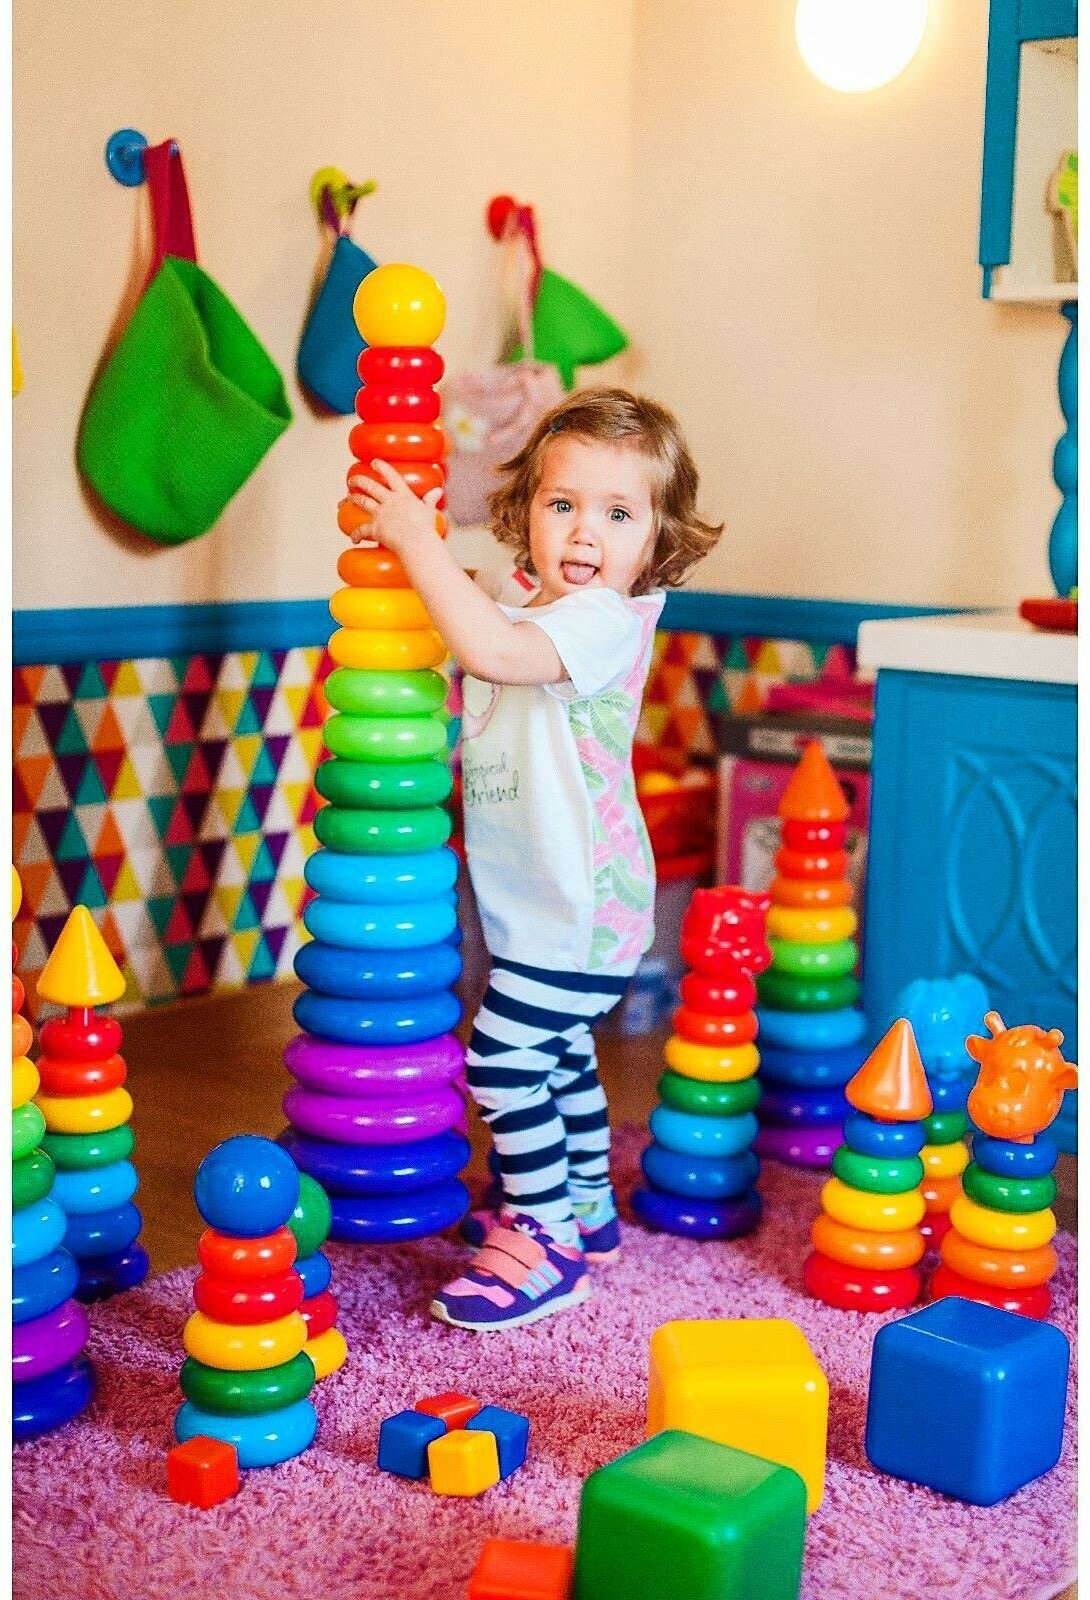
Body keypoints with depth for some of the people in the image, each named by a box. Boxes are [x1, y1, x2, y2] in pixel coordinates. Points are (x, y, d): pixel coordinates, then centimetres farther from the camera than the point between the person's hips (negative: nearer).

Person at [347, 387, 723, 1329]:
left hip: (577, 908, -10)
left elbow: (490, 648, -37)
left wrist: (417, 537, -29)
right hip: (538, 903, 10)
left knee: (503, 1061, -9)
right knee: (560, 1056, 21)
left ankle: (547, 1247, 1)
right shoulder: (530, 622, 8)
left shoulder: (609, 620, -21)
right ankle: (585, 1207, 38)